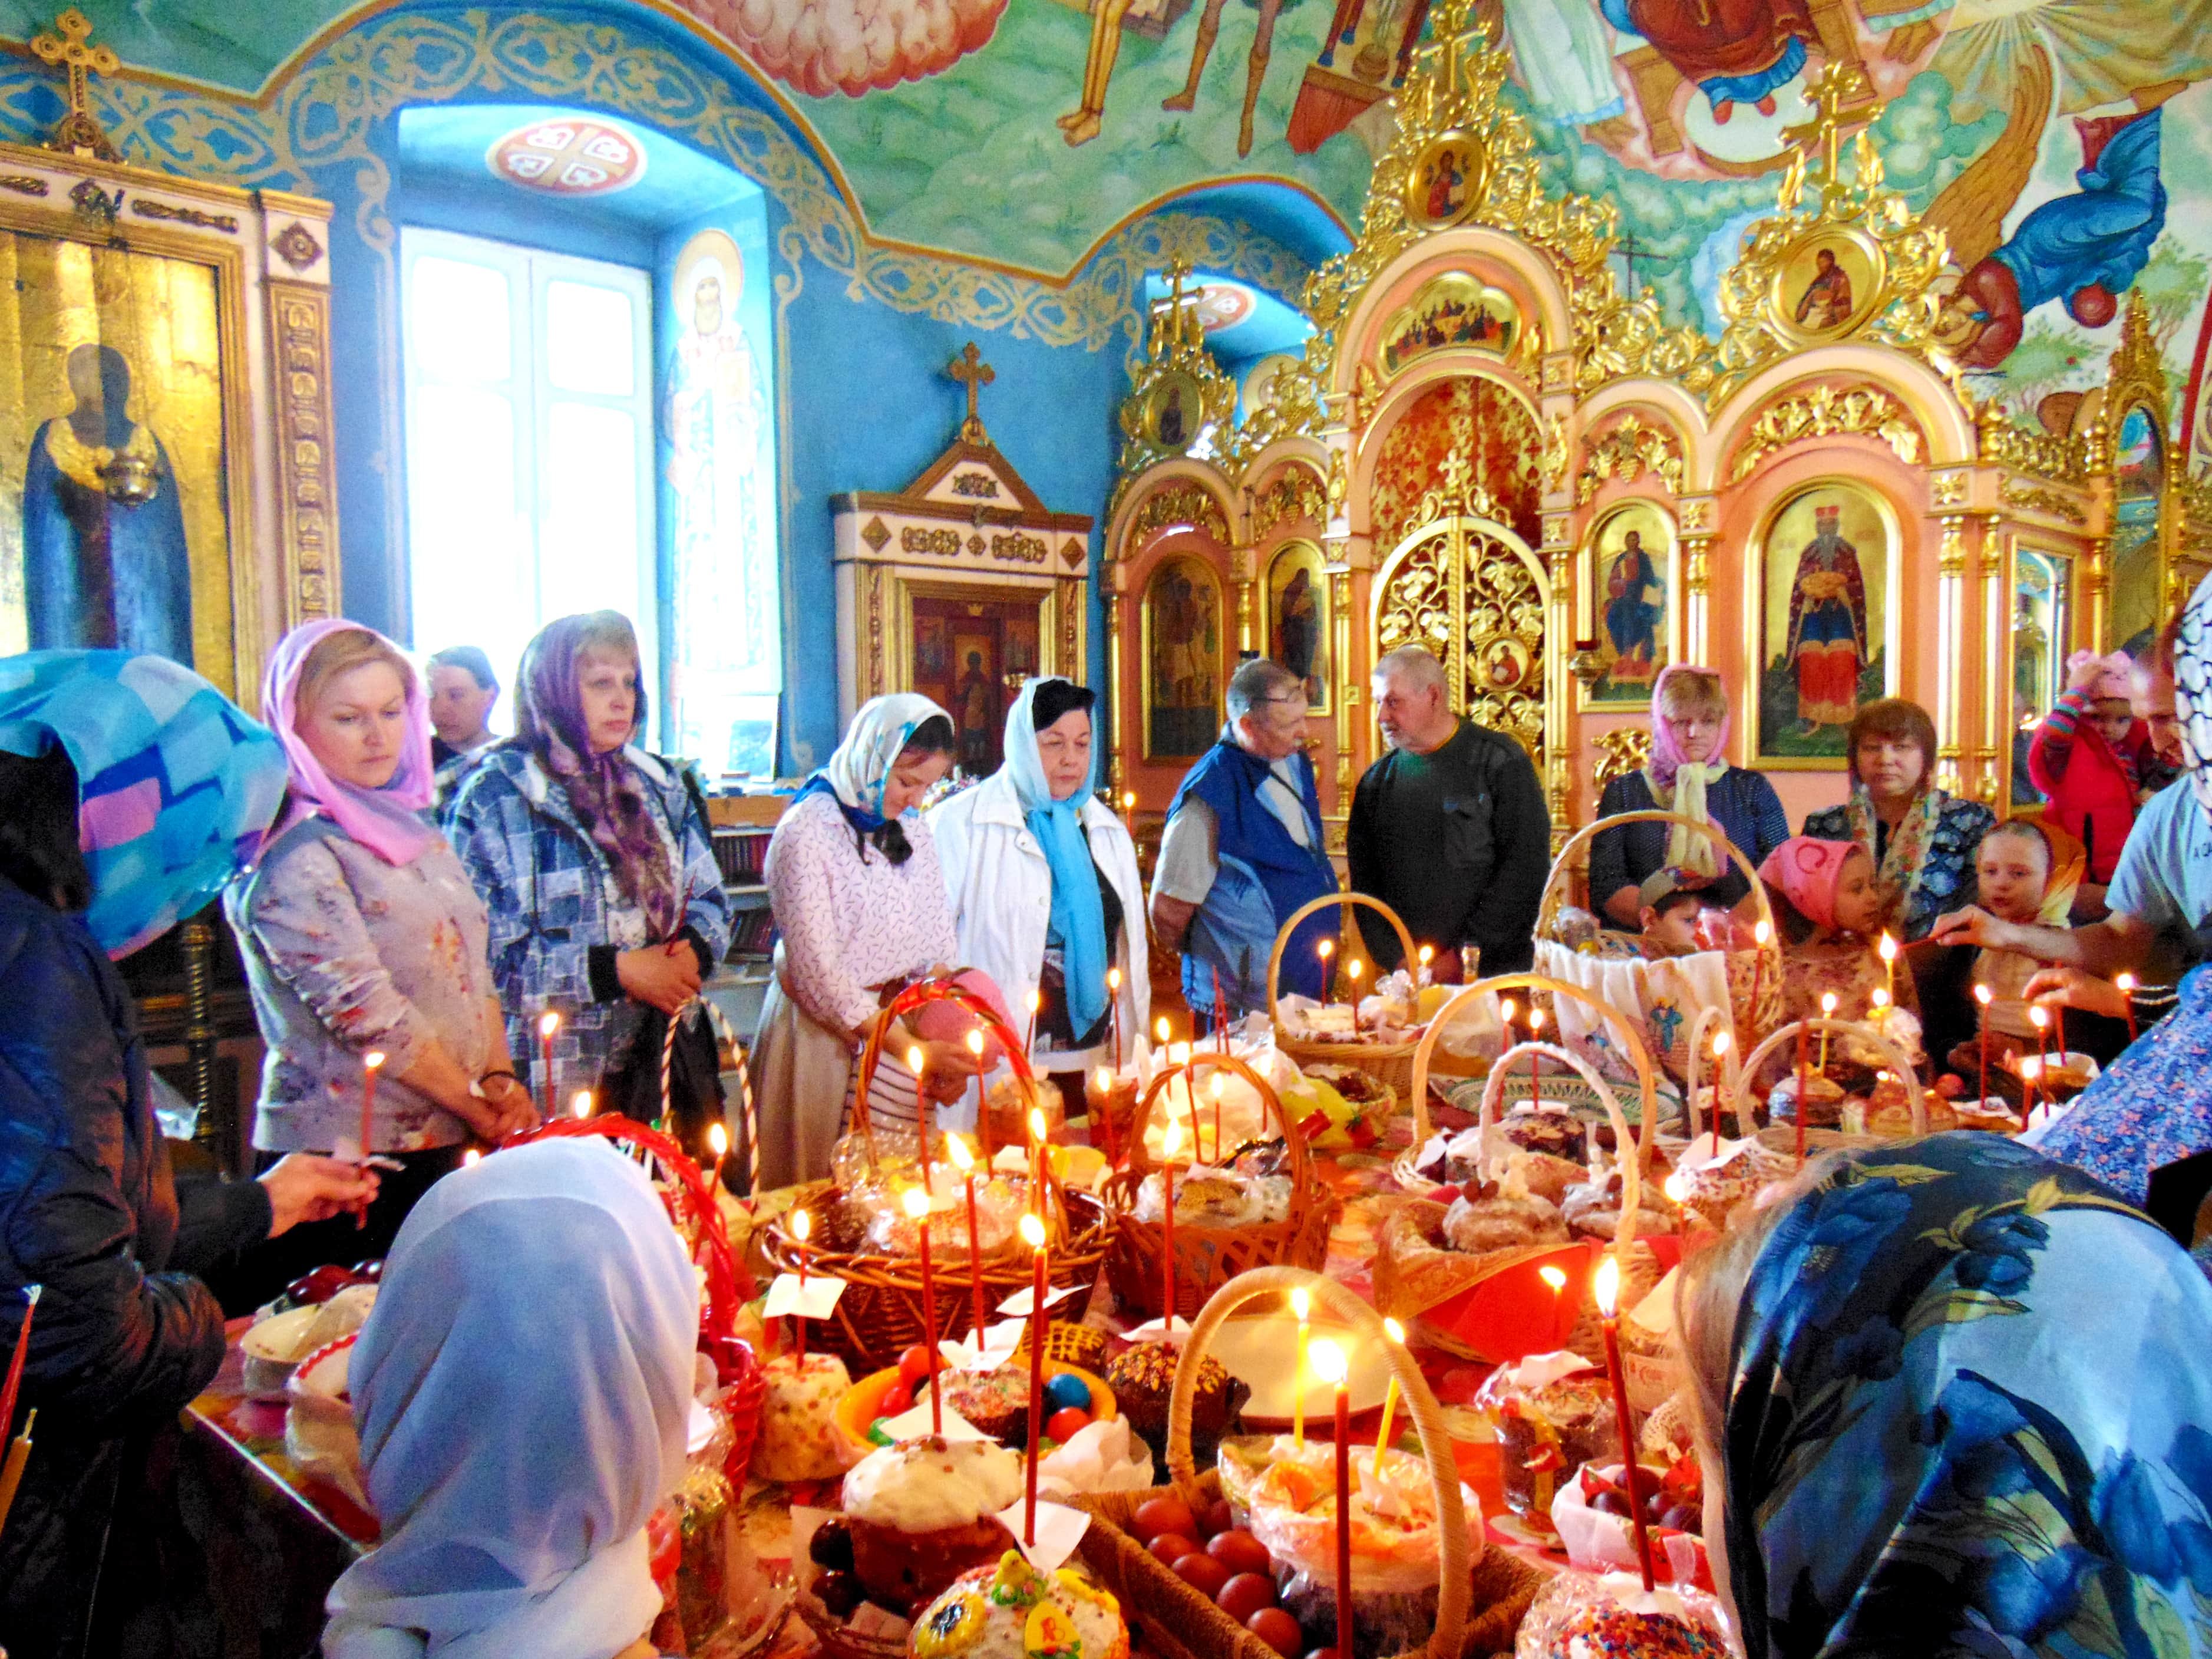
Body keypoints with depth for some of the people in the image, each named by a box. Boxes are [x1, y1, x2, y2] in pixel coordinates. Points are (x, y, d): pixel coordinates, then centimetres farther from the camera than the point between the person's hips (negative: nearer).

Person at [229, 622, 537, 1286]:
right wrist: (480, 1107, -11)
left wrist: (503, 1080, 1)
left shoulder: (407, 827, 12)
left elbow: (473, 965, 14)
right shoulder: (291, 856, -13)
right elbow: (369, 1014, -17)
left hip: (441, 1147, 7)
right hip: (345, 1163, -7)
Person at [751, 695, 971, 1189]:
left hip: (903, 1027, 6)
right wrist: (914, 1050, -19)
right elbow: (817, 973, -17)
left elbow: (939, 949, 7)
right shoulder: (806, 833, -14)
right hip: (824, 1032, -5)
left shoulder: (913, 830, 6)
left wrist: (946, 1047, -8)